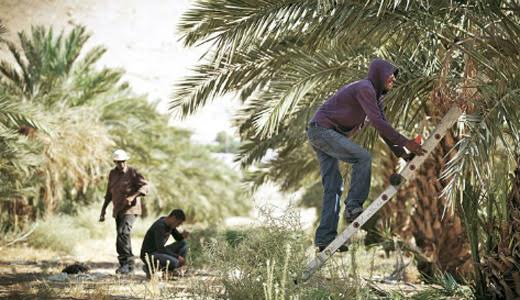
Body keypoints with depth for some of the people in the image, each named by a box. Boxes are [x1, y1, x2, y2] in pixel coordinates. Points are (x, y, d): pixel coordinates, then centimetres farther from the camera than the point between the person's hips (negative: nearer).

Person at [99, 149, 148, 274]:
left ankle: (128, 263, -24)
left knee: (123, 233, -23)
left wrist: (133, 196, -29)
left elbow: (144, 186, -14)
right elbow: (109, 192, 22)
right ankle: (124, 264, 18)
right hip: (117, 210, 7)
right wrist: (103, 209, 20)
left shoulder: (133, 172, -6)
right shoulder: (112, 173, 13)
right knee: (121, 236, 10)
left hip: (130, 209, -7)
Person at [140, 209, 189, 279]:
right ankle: (150, 268, -9)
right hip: (149, 255, -10)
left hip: (158, 252, 10)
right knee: (174, 262, -31)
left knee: (183, 244, 3)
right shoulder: (159, 226, -24)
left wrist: (183, 235, -8)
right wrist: (177, 256, -23)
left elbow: (178, 238, 16)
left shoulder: (170, 223, 4)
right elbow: (160, 248, -27)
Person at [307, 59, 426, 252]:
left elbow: (382, 126, 16)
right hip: (323, 129, -10)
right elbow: (377, 122, -24)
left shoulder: (375, 95, 17)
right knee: (363, 157, -21)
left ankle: (325, 238, 1)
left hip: (320, 134, 10)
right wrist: (405, 142, -25)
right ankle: (353, 207, -20)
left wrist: (401, 153, 6)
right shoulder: (365, 88, -14)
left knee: (333, 187, 5)